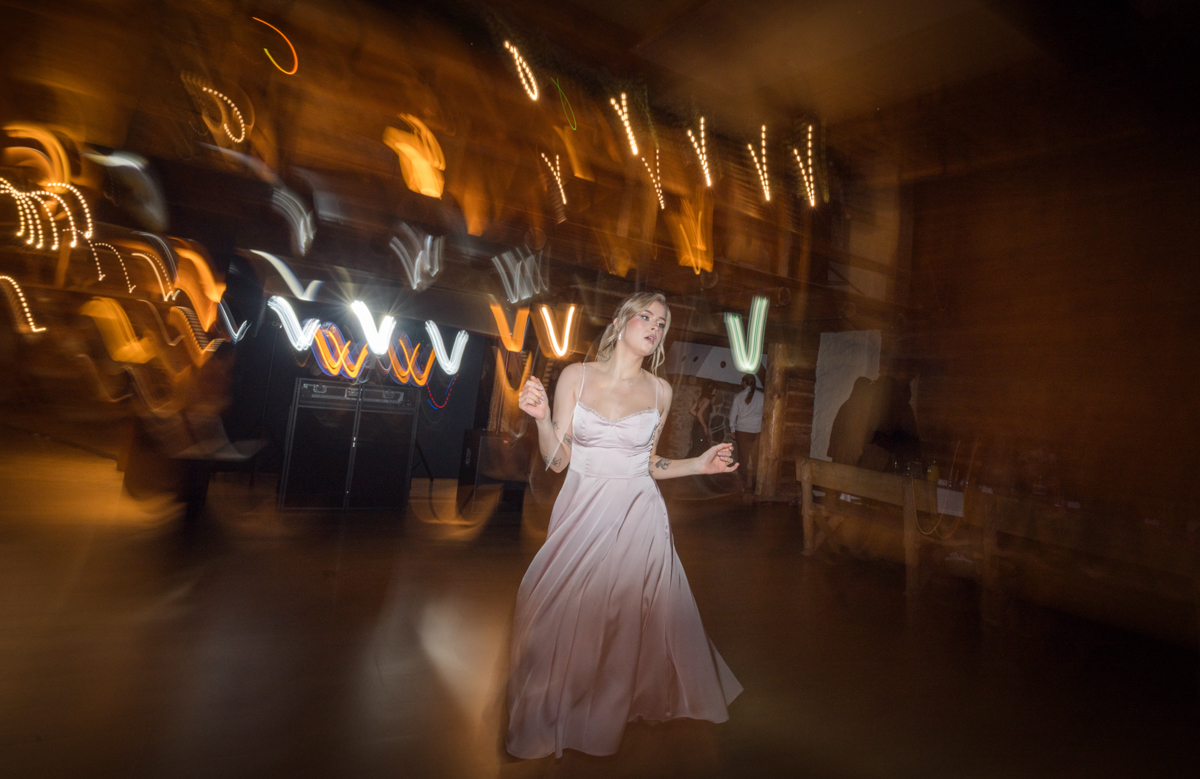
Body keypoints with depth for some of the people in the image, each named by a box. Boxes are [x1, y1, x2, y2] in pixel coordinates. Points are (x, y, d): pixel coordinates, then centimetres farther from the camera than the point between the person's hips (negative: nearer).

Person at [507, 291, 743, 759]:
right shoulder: (576, 376, -1)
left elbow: (646, 464, 11)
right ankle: (555, 715, 35)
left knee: (632, 620, 5)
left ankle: (618, 709, 35)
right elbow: (557, 461, -2)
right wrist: (542, 417, -18)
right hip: (582, 515, 0)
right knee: (566, 618, 7)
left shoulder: (659, 391, 3)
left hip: (637, 518, 1)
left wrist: (699, 464, 4)